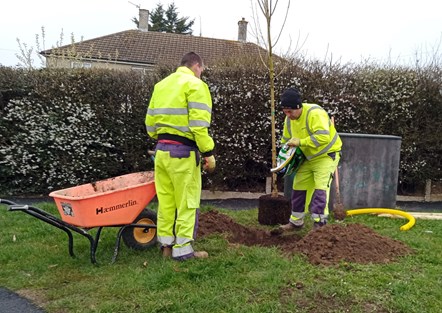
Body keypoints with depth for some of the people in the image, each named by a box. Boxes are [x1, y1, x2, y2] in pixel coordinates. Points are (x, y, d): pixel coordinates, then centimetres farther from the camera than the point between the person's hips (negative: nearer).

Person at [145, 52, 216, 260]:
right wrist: (208, 153, -12)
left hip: (162, 150, 7)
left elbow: (150, 121, 13)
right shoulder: (195, 85, -7)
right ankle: (182, 249, 9)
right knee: (187, 202, 3)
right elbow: (199, 125, -17)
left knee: (165, 200, 14)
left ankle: (166, 244, 23)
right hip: (183, 151, -7)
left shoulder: (161, 85, 16)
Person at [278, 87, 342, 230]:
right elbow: (286, 141, 9)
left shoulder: (315, 113, -28)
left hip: (326, 155, -8)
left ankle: (319, 223, -10)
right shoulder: (289, 119, -4)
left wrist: (300, 142, -37)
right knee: (298, 187, 9)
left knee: (320, 188, -18)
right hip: (308, 158, 8)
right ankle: (296, 221, 22)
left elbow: (323, 136, -38)